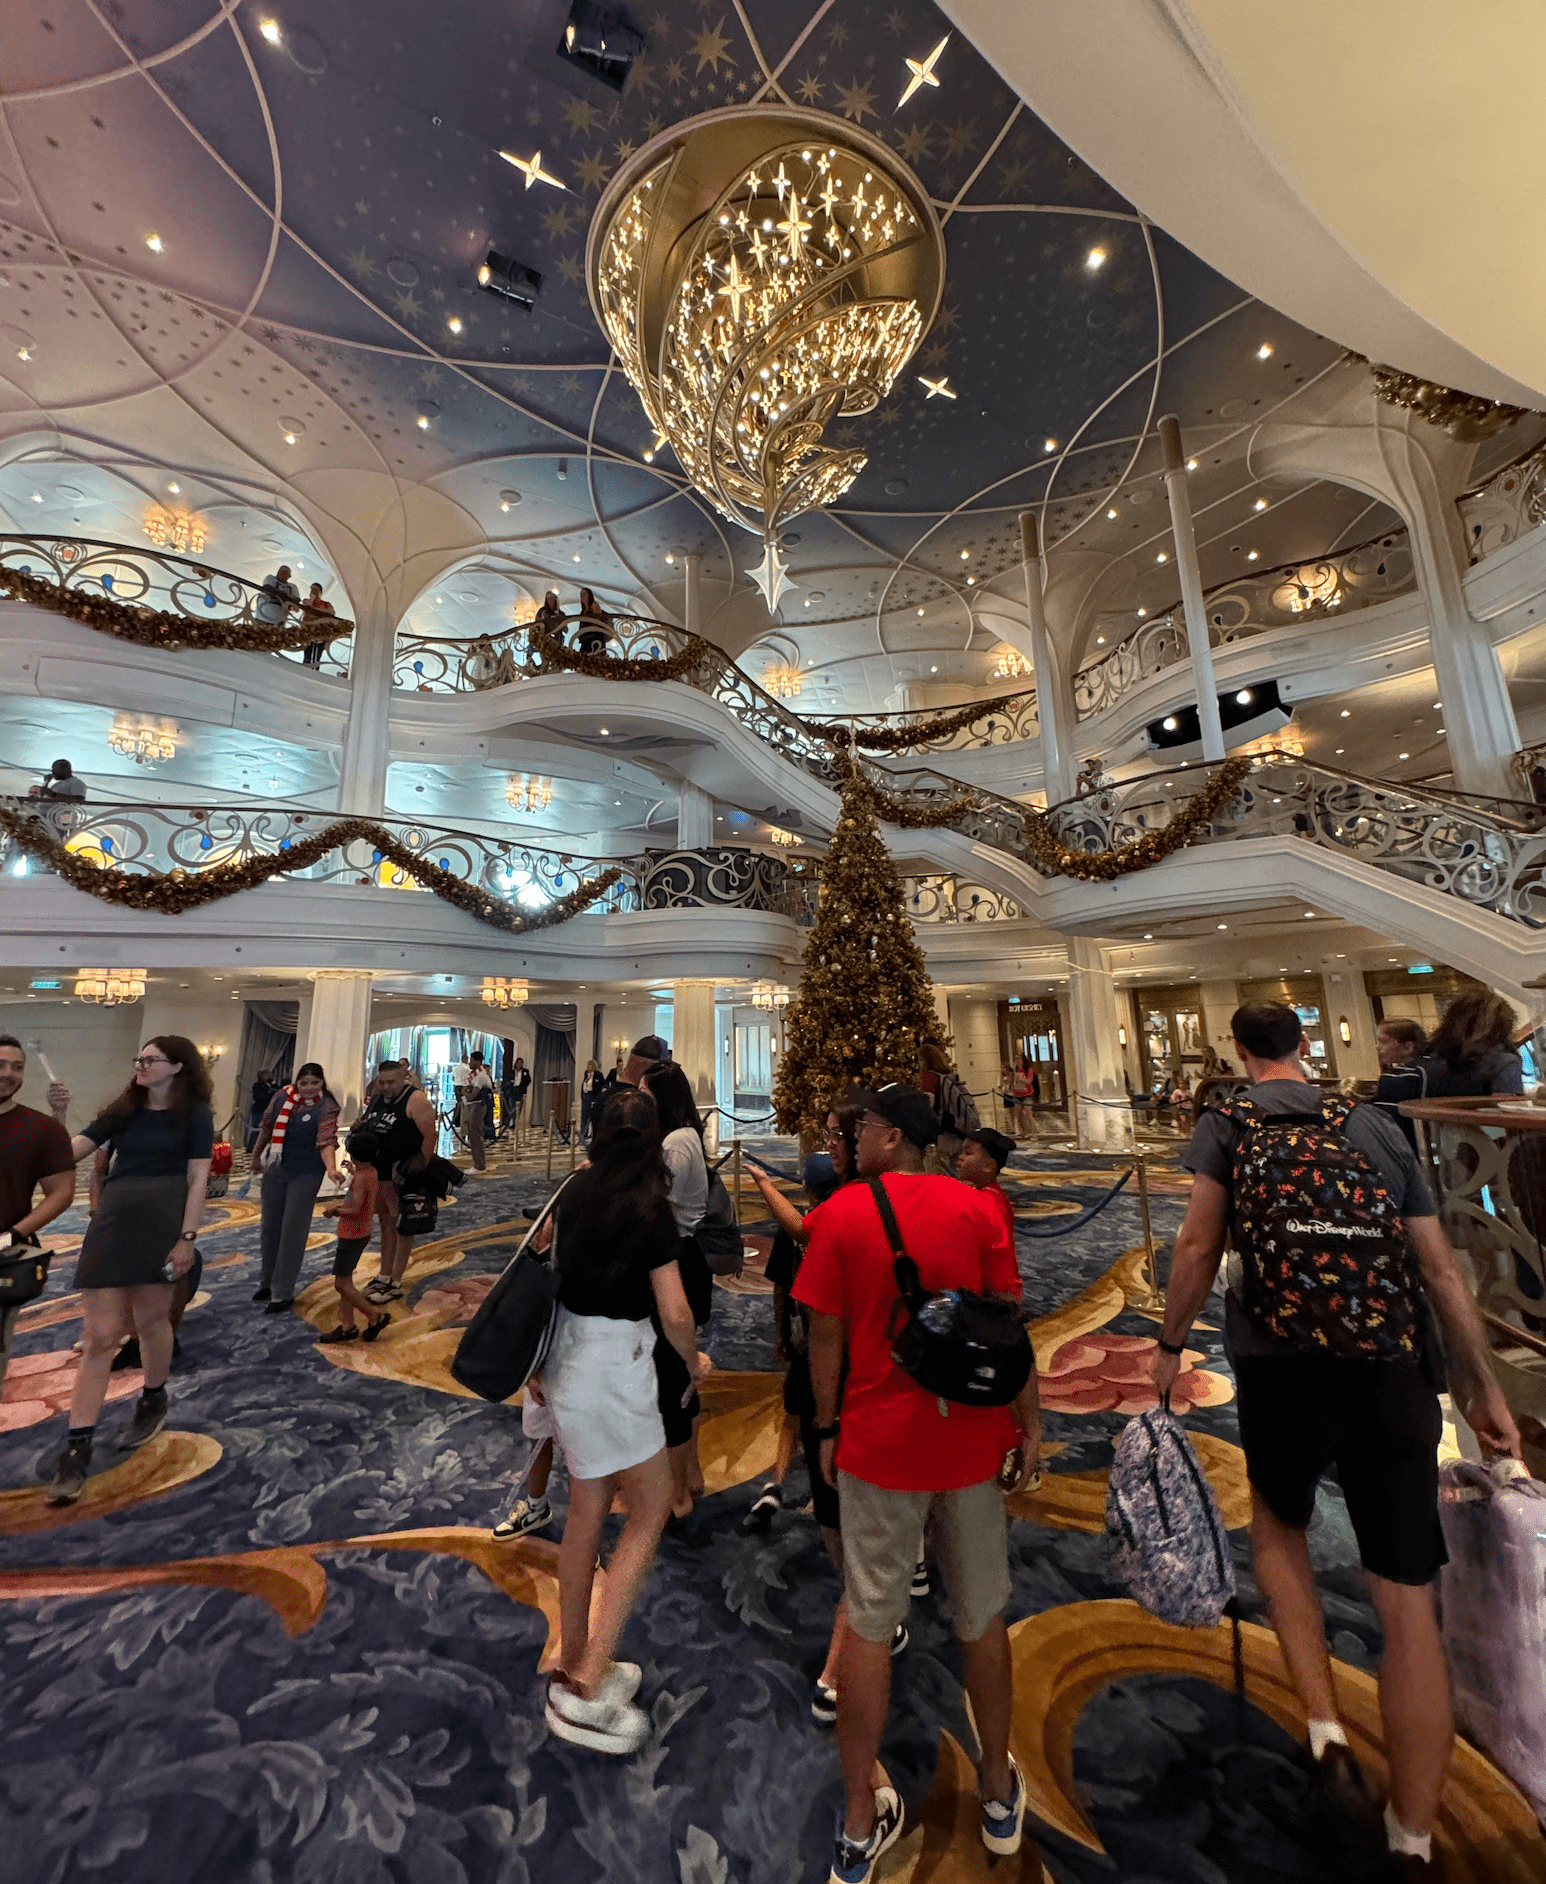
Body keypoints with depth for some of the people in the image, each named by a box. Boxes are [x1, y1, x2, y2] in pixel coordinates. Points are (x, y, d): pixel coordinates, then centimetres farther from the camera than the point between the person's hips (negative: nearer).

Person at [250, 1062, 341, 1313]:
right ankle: (267, 1282, 37)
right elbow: (267, 1126, 10)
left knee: (293, 1232, -2)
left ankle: (283, 1294, 10)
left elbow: (326, 1141, -31)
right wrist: (256, 1154, 21)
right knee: (270, 1227, 17)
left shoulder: (326, 1108, -20)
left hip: (305, 1175, -5)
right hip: (275, 1170, 5)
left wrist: (331, 1168, -47)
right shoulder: (282, 1097, -7)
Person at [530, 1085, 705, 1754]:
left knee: (587, 1509, 22)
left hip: (567, 1354, 7)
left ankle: (573, 1664, 38)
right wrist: (693, 1362, 2)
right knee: (650, 1511, 11)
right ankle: (584, 1691, 15)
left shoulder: (576, 1190, 0)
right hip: (614, 1365, -7)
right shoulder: (650, 1209, -19)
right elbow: (674, 1314, -16)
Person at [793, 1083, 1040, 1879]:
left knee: (869, 1625, 17)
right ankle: (1000, 1796, 42)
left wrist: (827, 1431, 5)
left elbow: (826, 1335, -8)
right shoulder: (976, 1208, -8)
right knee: (981, 1618, 23)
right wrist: (1030, 1424, 6)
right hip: (972, 1438, 2)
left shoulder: (841, 1212, -13)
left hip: (878, 1441, -1)